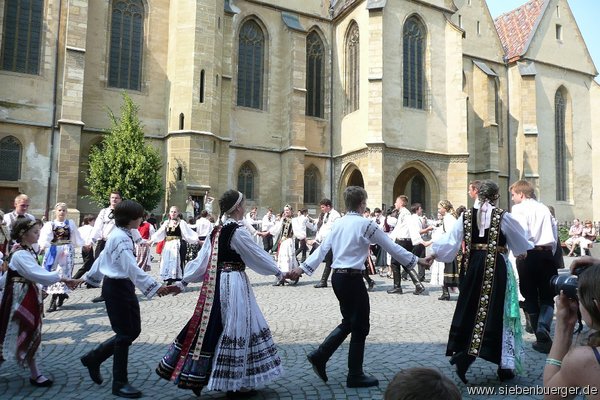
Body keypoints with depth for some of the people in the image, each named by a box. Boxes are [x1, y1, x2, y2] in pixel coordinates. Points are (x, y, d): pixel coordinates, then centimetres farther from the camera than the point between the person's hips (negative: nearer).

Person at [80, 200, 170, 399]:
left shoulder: (122, 235, 10)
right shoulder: (120, 238, -21)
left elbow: (102, 257, 21)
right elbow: (131, 267, -31)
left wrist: (90, 277, 33)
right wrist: (154, 286, -35)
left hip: (124, 286, 10)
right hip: (116, 287, -10)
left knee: (134, 330, 13)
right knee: (125, 333, 0)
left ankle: (93, 358, 30)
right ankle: (120, 383, 14)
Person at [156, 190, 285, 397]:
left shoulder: (216, 232, 9)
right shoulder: (238, 232, -13)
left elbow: (201, 260, 8)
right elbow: (258, 255, -7)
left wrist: (183, 282, 11)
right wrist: (278, 272, 4)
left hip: (215, 284, 8)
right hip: (233, 284, -8)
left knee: (210, 326, 14)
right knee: (235, 328, 3)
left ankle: (196, 376, 22)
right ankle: (235, 382, 15)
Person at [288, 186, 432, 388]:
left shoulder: (338, 223, 10)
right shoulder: (366, 224, -9)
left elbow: (322, 249, 7)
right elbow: (391, 246, -4)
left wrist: (303, 268, 10)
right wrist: (416, 260, 5)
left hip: (337, 276, 8)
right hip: (352, 278, -7)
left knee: (348, 323, 21)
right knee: (360, 326, 6)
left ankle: (319, 356, 18)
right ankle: (355, 376, 16)